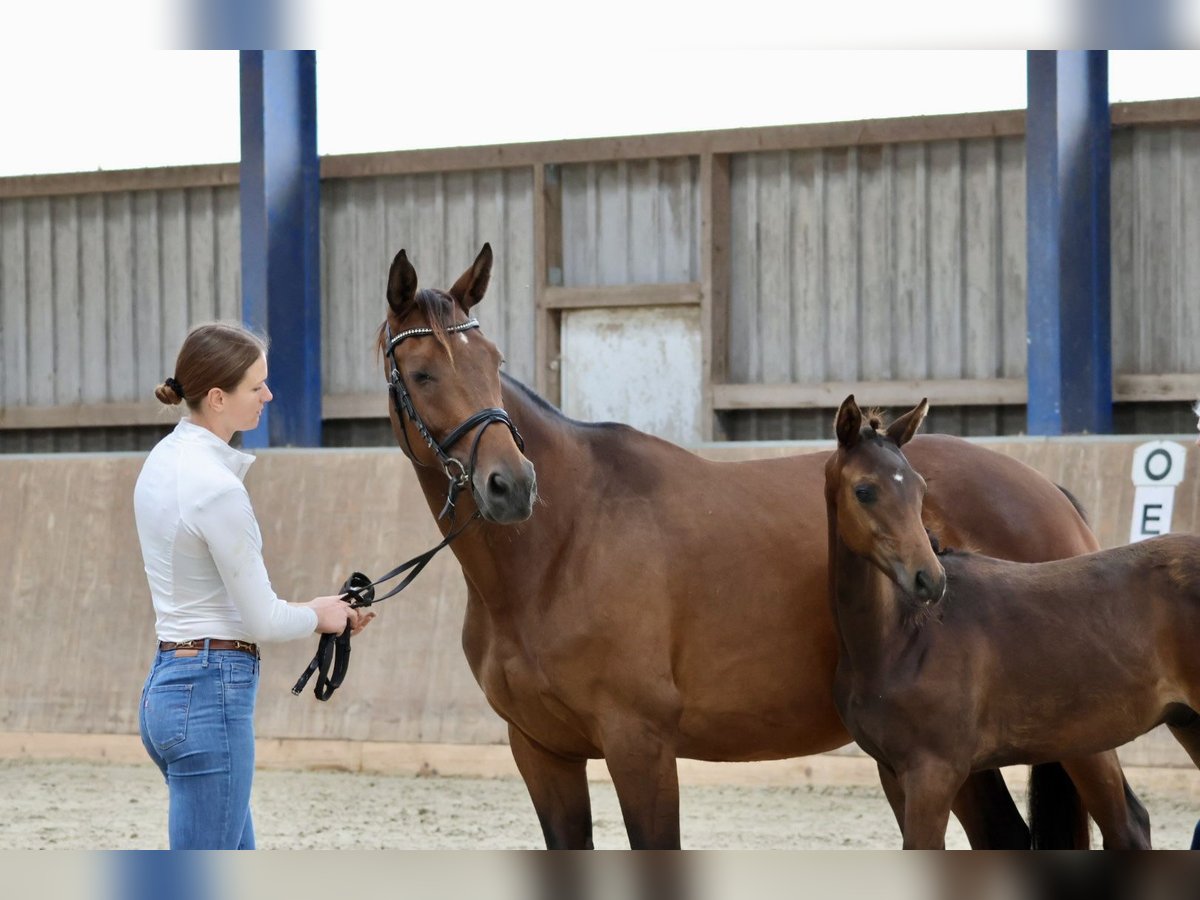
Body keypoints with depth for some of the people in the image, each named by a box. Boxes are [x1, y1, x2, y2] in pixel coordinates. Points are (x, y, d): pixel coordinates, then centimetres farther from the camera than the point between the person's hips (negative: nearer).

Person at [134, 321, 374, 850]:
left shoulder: (165, 459, 10)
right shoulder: (215, 487, -20)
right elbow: (262, 621, -14)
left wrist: (316, 612, 16)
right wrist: (318, 616, 7)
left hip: (168, 686, 10)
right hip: (211, 698, -10)